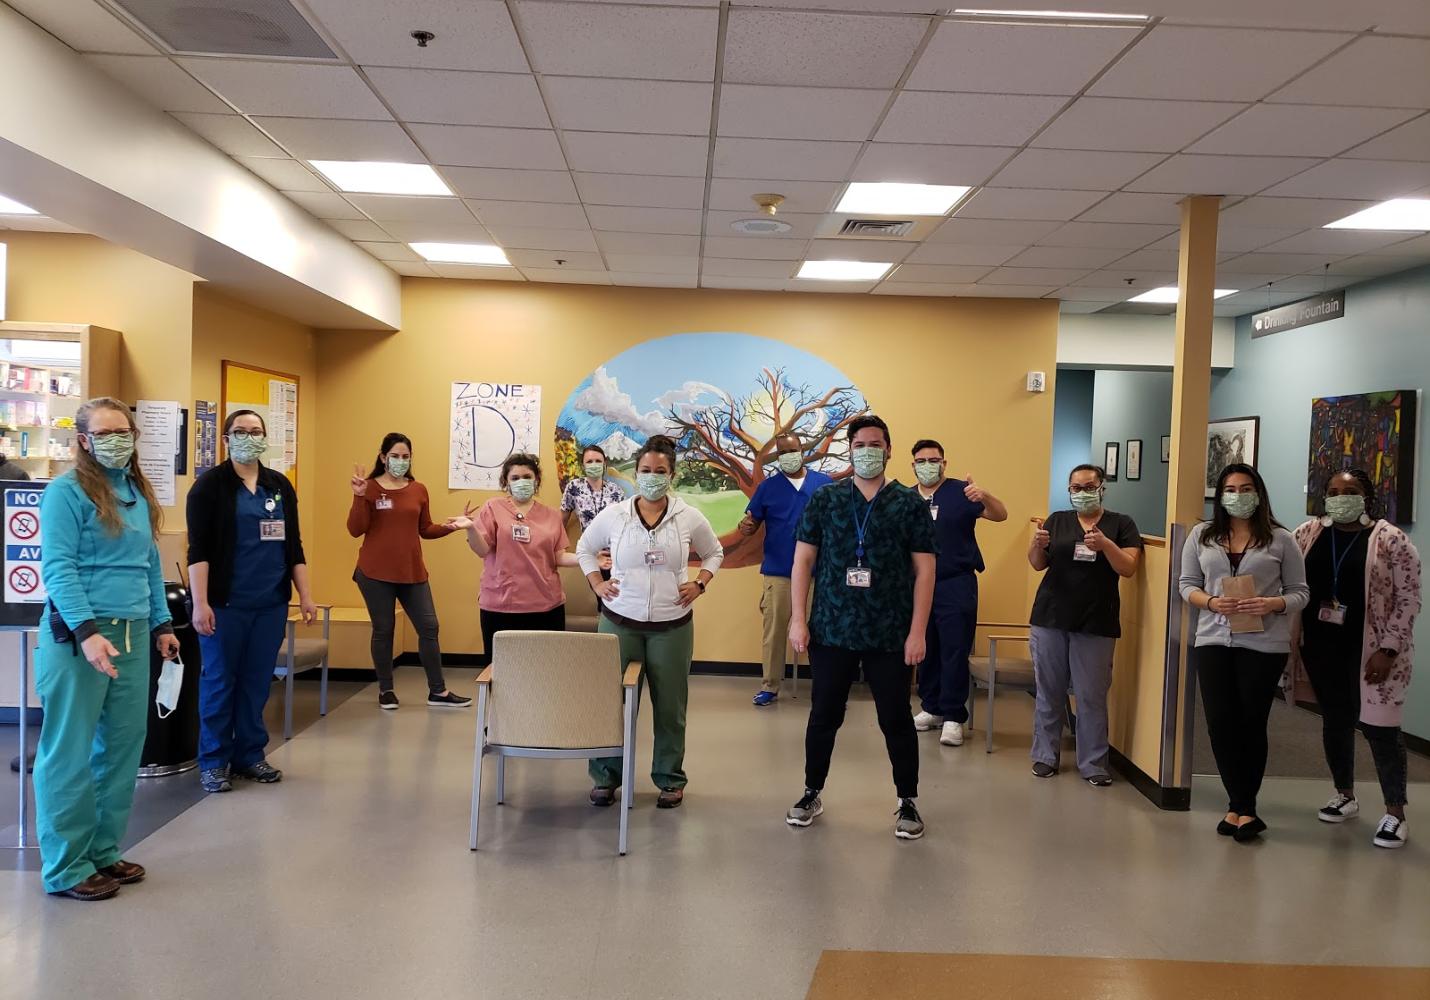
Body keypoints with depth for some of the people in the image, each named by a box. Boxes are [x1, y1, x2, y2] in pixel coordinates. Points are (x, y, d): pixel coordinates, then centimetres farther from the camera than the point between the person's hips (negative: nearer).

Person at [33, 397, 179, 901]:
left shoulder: (139, 493, 15)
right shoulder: (66, 492, -6)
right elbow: (57, 567, -14)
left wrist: (161, 624, 17)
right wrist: (87, 631, -23)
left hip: (132, 635, 7)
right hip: (78, 636, -7)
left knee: (123, 746, 10)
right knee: (70, 753, 1)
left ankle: (103, 851, 23)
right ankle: (66, 868, 11)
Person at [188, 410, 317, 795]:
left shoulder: (280, 485, 10)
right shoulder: (210, 484, -3)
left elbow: (293, 546, 13)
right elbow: (198, 549, -8)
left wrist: (305, 595, 8)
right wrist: (200, 602, -15)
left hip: (271, 603, 4)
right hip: (225, 603, -4)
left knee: (258, 681, 10)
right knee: (219, 680, 3)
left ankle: (250, 755, 21)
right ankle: (213, 760, 15)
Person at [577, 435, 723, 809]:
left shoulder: (689, 518, -1)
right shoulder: (613, 515, -1)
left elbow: (714, 553, 14)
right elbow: (585, 548, 15)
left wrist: (699, 584, 1)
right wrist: (596, 583, 3)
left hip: (672, 625, 0)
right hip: (619, 622, 0)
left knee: (670, 704, 7)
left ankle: (670, 779, 22)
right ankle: (606, 776, 21)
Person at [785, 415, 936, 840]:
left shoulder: (910, 504, 0)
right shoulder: (824, 499, 3)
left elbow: (924, 570, -1)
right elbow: (803, 560, 3)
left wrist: (918, 631, -7)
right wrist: (798, 619, -3)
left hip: (891, 635, -1)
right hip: (831, 630, 1)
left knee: (897, 720, 8)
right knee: (823, 716, 12)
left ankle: (908, 803, 24)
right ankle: (812, 793, 29)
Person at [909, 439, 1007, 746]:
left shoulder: (960, 492, -5)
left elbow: (1000, 515, -15)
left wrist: (984, 496, -35)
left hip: (956, 586, -4)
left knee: (954, 654, -3)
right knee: (925, 651, 12)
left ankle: (953, 718, 3)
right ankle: (931, 708, 25)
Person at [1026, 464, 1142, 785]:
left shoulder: (1121, 524, 4)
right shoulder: (1057, 520, 8)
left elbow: (1128, 568, -5)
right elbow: (1037, 564, 5)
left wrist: (1106, 545, -23)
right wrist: (1037, 545, -18)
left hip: (1096, 624, -2)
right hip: (1050, 618, 2)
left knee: (1092, 696, 0)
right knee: (1049, 691, 7)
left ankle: (1093, 764, 8)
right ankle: (1045, 756, 16)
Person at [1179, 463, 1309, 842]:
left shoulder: (1280, 539, 1)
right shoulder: (1201, 535, 7)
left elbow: (1300, 592, 3)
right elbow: (1186, 583, 8)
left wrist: (1273, 604, -17)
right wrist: (1210, 602, -12)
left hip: (1264, 645, -2)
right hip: (1213, 641, 2)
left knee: (1251, 725, 4)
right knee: (1220, 724, 1)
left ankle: (1241, 808, 18)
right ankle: (1243, 807, 16)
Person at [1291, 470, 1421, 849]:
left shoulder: (1391, 540, -8)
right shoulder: (1307, 534, 3)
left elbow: (1408, 599, -9)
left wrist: (1388, 649, -14)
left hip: (1370, 650, -4)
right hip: (1321, 647, 4)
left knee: (1379, 726, -2)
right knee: (1334, 720, 14)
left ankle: (1395, 812, 11)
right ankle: (1345, 795, 30)